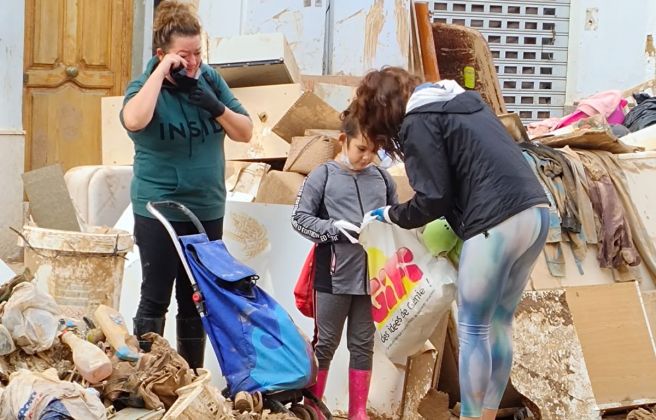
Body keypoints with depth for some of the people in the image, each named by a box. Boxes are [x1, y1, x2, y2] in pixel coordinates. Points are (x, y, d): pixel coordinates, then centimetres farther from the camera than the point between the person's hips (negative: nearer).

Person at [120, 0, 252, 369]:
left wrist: (217, 108, -15)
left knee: (196, 298, 12)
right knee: (157, 297, 0)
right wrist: (163, 70, -27)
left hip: (208, 209, 5)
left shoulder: (210, 79, 3)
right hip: (159, 210, -4)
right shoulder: (146, 86, -10)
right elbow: (134, 120, -33)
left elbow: (245, 133, 4)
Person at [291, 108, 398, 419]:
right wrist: (335, 228, -16)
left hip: (372, 275, 3)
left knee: (363, 344, 11)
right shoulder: (323, 176, -2)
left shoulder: (382, 179, 7)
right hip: (333, 276, -3)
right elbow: (299, 219, -3)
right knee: (325, 343, 7)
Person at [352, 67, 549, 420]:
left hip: (497, 223, -9)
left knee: (472, 330, 2)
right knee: (499, 323, 15)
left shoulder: (418, 122, -3)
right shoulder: (459, 99, 23)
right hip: (534, 212, 9)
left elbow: (432, 200, -7)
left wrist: (389, 215, 10)